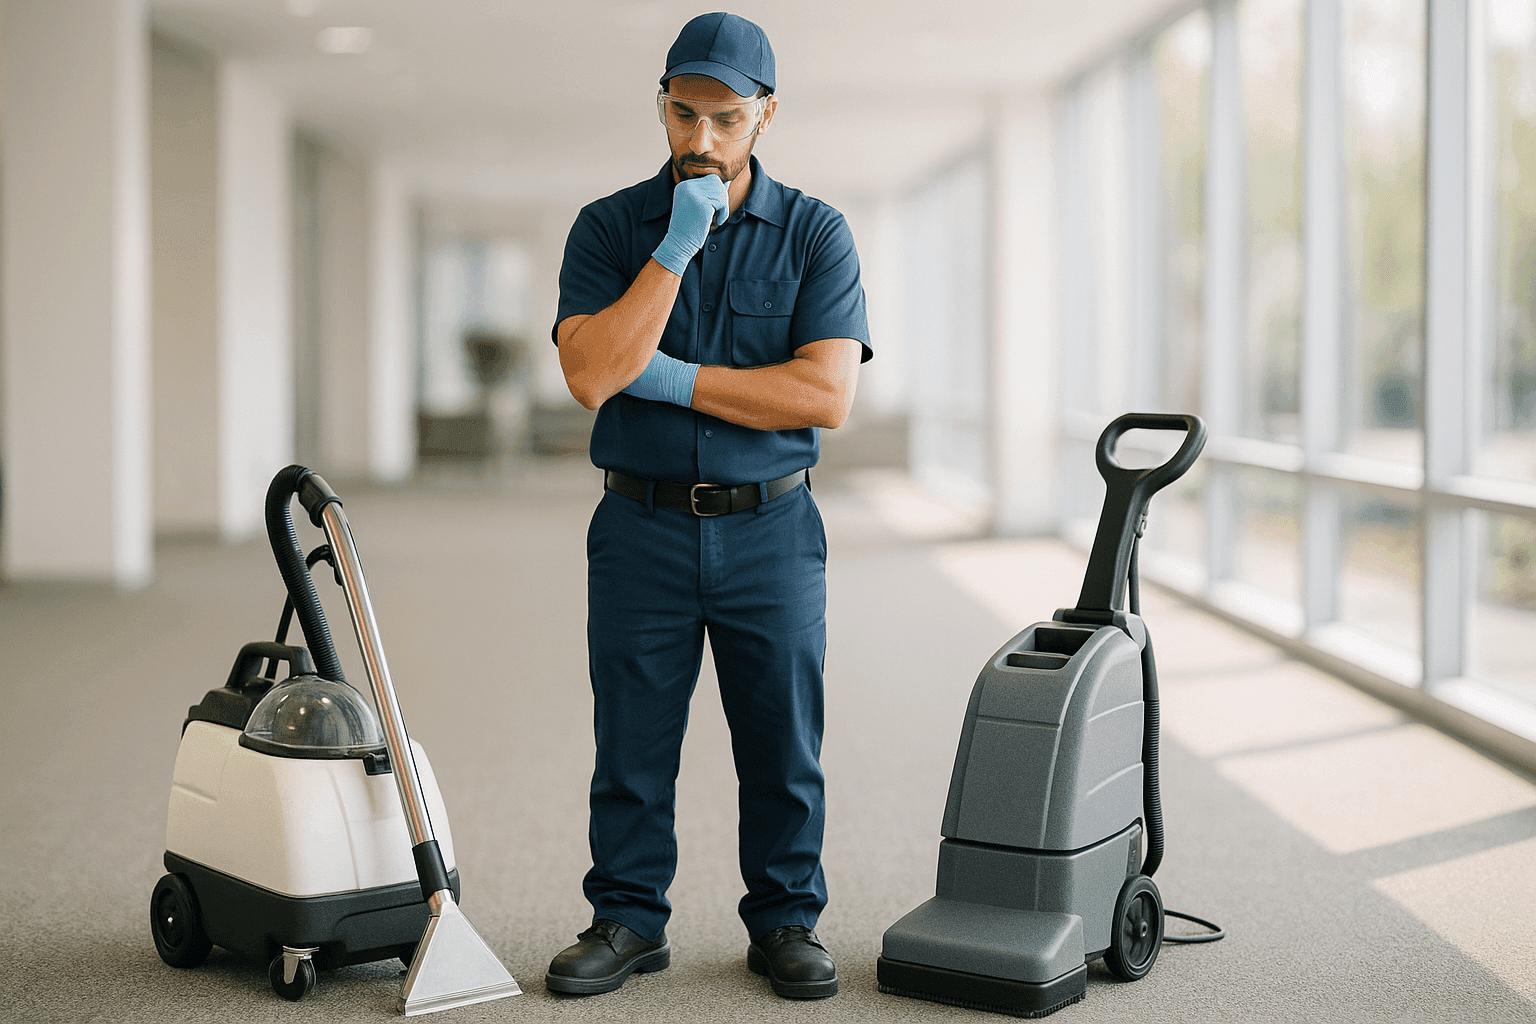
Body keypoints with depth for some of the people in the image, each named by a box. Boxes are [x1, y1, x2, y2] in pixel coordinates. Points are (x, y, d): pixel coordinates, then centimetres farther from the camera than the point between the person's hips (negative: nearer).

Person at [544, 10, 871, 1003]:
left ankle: (787, 921, 22)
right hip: (641, 527, 0)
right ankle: (628, 920, 21)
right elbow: (591, 372, -15)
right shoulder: (609, 227, 0)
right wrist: (676, 247, -18)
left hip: (770, 530, 0)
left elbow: (826, 393, -12)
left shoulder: (815, 233, -1)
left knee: (783, 745, 7)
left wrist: (673, 379, -12)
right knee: (632, 743, 6)